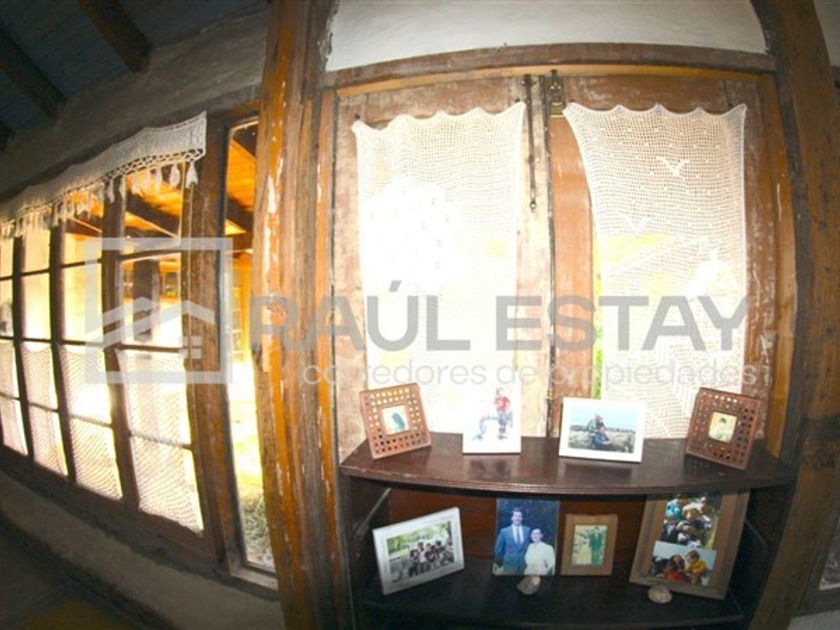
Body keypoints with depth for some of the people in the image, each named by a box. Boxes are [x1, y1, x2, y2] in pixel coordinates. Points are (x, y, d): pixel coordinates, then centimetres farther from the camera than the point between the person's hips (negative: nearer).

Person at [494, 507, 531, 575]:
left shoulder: (528, 530, 4)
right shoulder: (504, 531, -2)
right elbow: (499, 549, 3)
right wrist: (500, 563, 4)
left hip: (525, 564, 2)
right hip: (509, 564, -2)